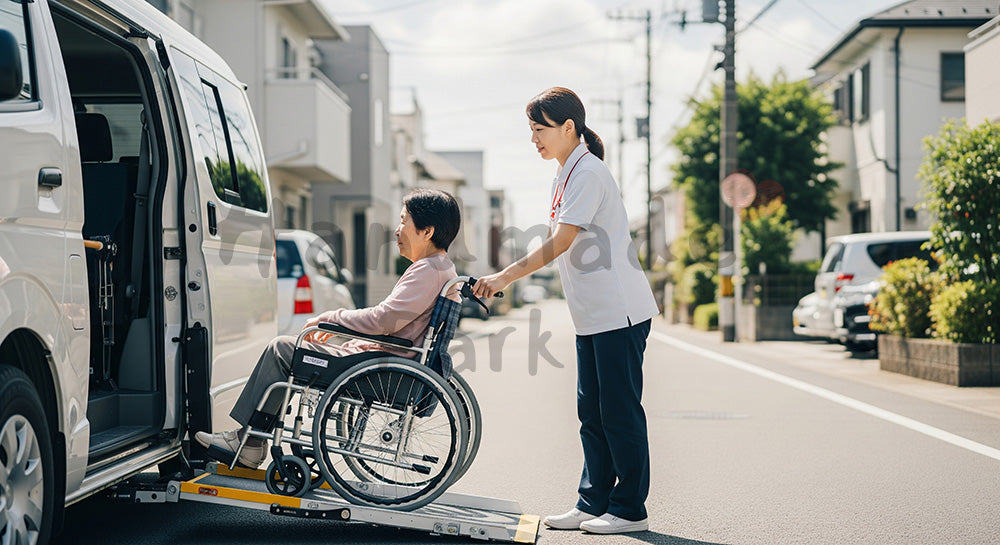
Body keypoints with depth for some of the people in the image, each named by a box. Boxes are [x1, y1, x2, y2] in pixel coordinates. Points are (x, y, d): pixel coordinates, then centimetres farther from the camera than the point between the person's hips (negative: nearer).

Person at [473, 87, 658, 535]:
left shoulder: (588, 171, -14)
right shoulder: (566, 175, 16)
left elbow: (560, 243, -21)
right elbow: (556, 246, 19)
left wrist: (505, 277, -20)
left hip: (619, 312, -10)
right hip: (592, 316, 10)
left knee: (619, 411, -3)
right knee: (592, 412, 11)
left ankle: (630, 509, 5)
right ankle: (593, 503, 18)